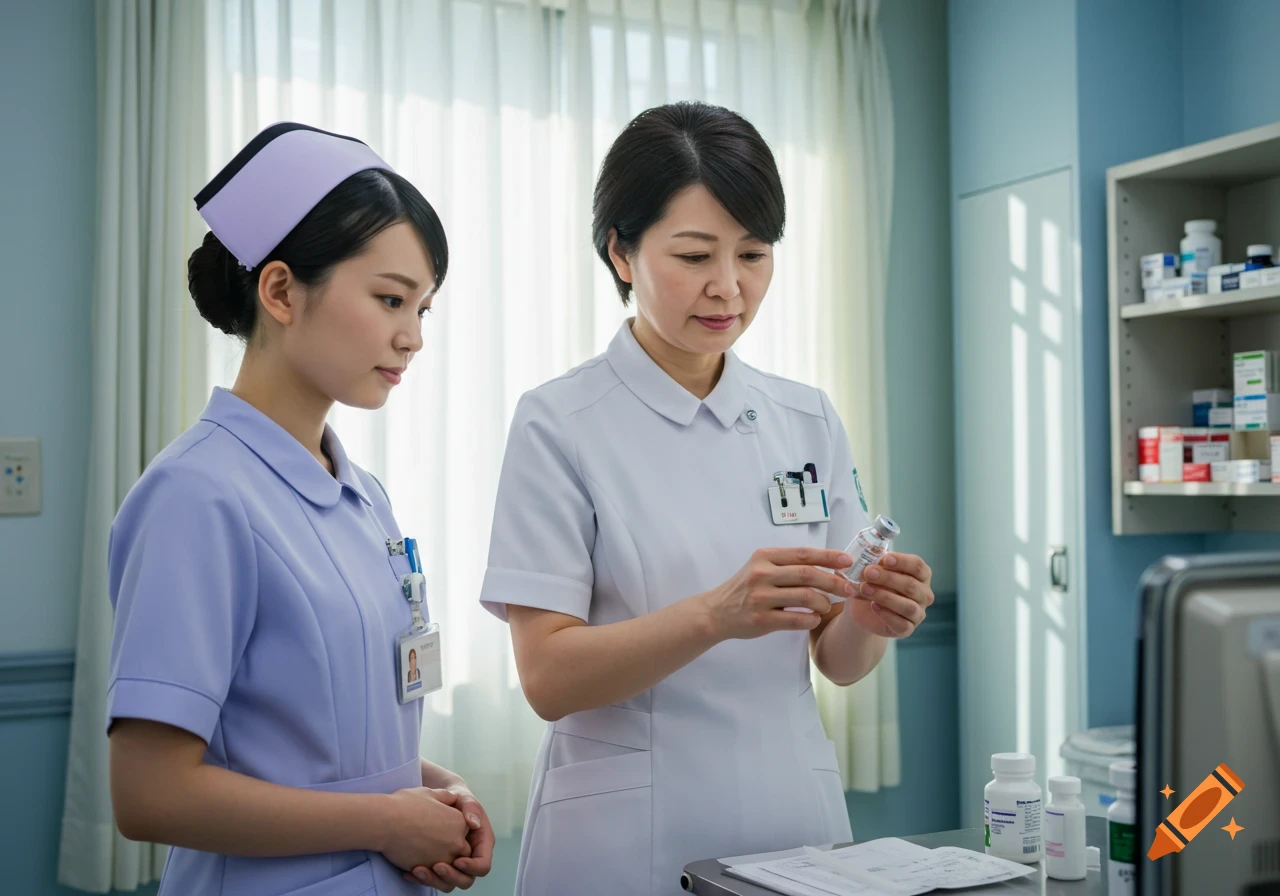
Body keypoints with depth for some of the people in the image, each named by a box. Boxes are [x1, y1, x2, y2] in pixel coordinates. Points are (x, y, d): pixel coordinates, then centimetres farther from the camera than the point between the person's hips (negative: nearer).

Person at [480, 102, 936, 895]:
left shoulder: (808, 420, 2)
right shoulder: (559, 425, -11)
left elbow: (837, 661, 4)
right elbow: (548, 676, -15)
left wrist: (873, 618, -17)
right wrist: (716, 615, -30)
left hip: (795, 826, 4)